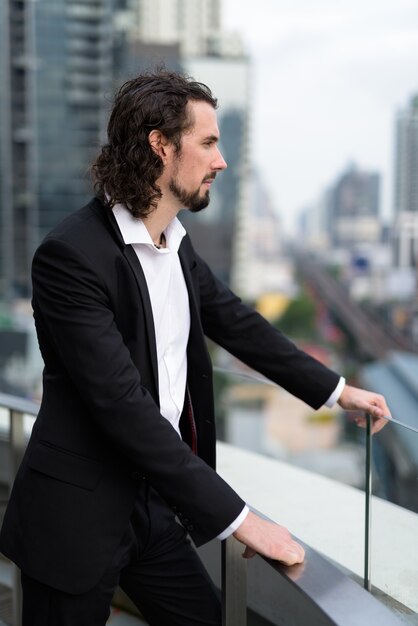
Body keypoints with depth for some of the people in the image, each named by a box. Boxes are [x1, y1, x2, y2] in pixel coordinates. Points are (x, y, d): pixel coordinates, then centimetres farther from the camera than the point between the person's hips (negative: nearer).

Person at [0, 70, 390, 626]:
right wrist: (239, 519, -25)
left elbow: (236, 323, 16)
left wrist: (338, 391, 17)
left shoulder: (176, 244, 3)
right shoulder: (72, 256, -23)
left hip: (153, 497, 7)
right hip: (79, 514, -7)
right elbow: (124, 407, -27)